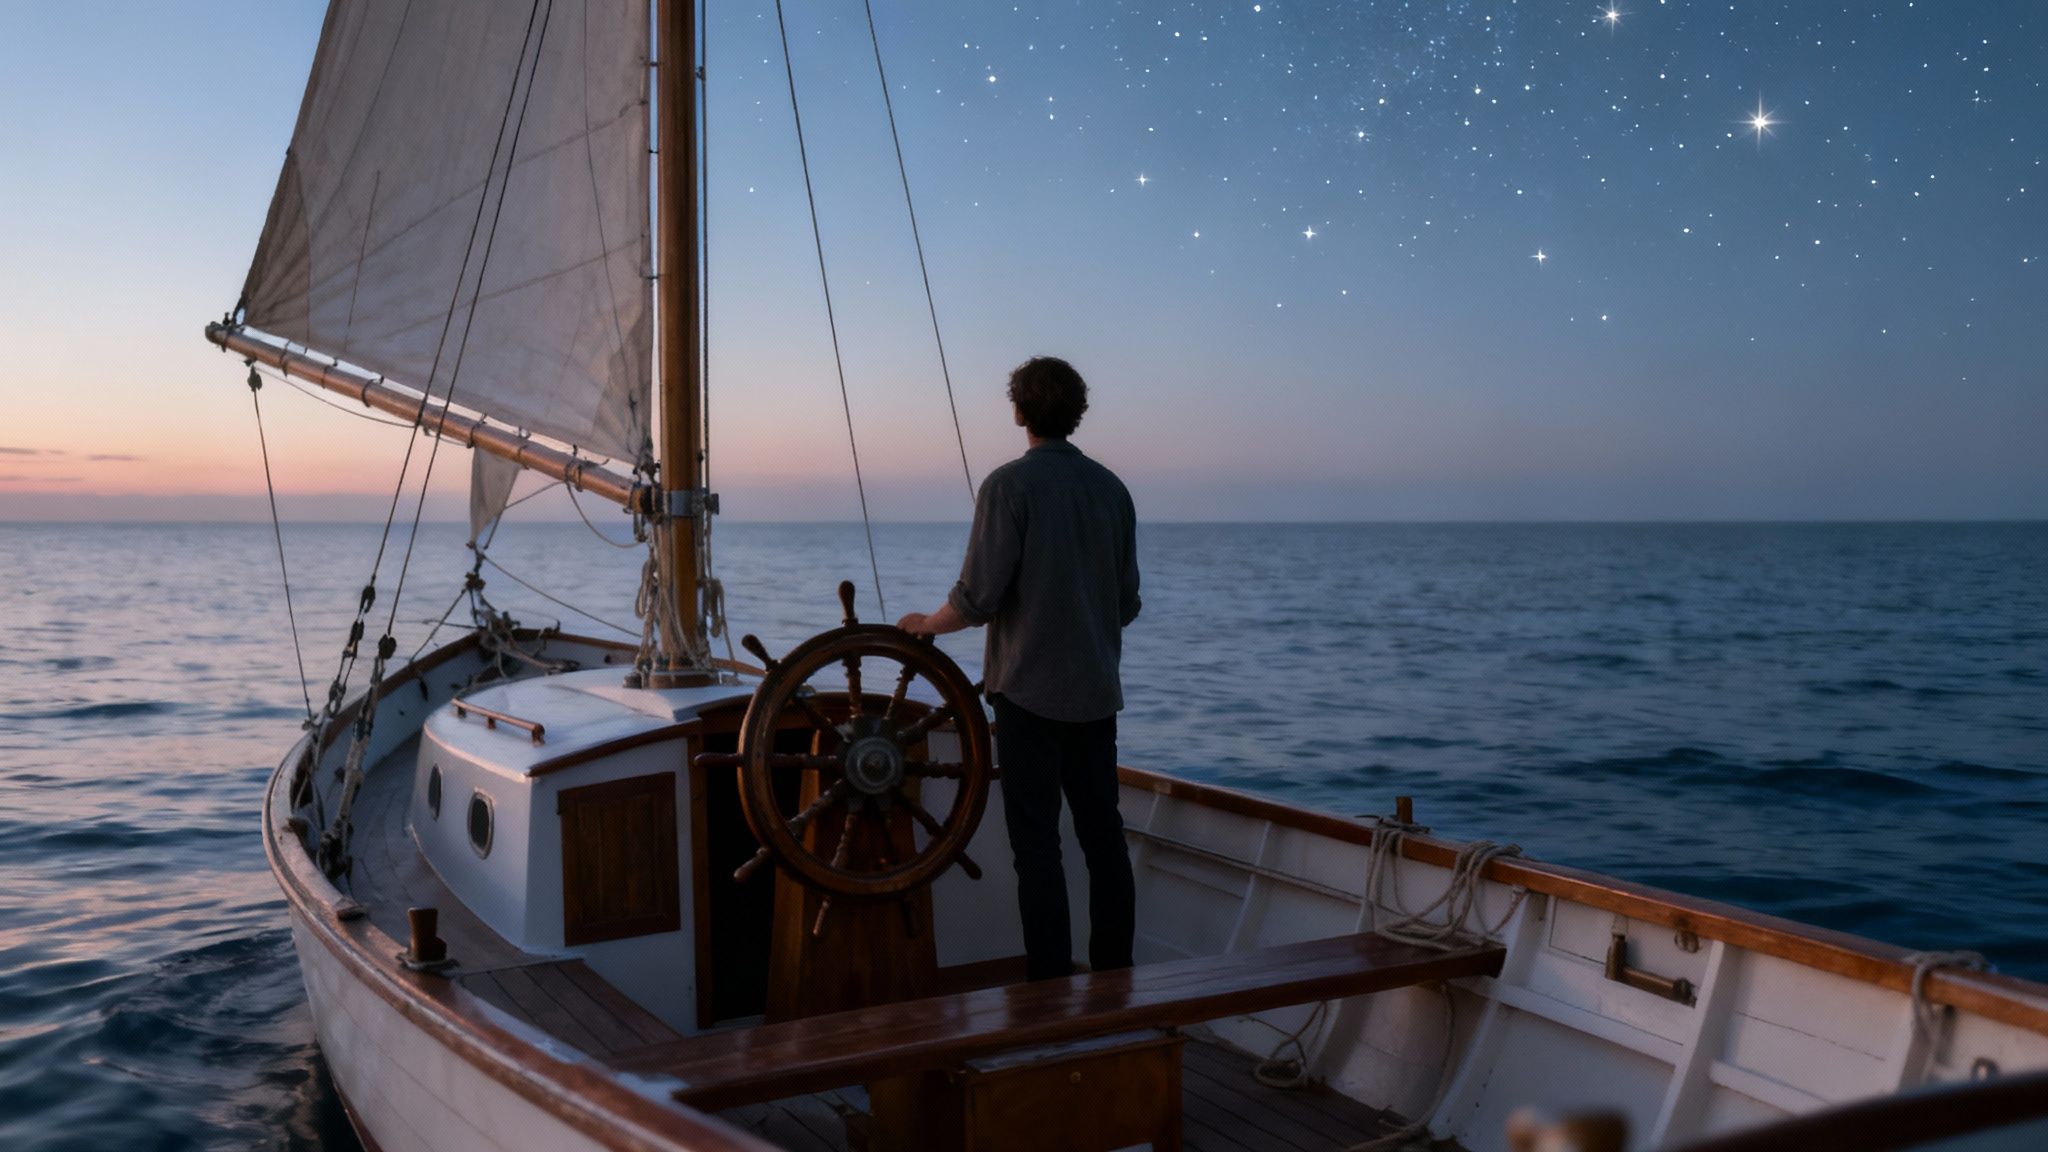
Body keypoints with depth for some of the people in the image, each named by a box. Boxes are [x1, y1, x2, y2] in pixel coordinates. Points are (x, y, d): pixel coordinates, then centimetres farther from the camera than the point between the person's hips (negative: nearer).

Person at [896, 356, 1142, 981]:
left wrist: (927, 624, 4)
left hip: (1029, 689, -6)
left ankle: (1051, 985, 0)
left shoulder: (1010, 484, -10)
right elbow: (1128, 602, 13)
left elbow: (977, 598, -15)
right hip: (1097, 692, 6)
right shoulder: (1111, 487, 8)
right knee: (1102, 833, 11)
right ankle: (1114, 975, 18)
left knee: (1036, 842, -1)